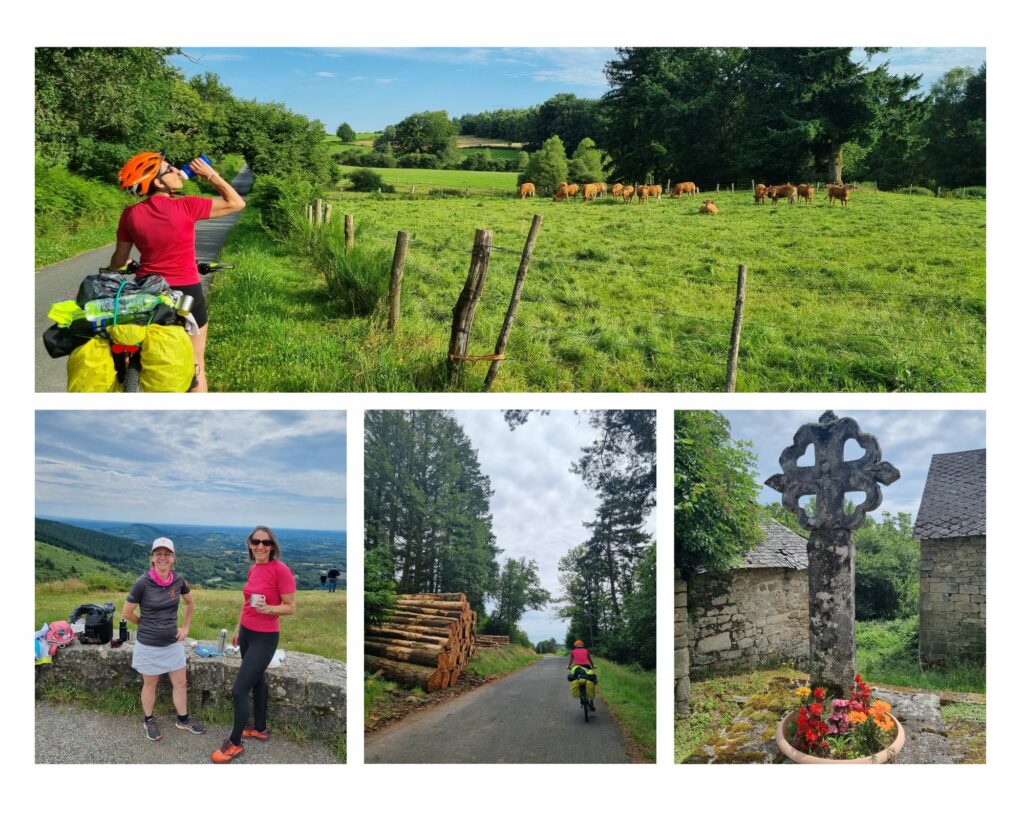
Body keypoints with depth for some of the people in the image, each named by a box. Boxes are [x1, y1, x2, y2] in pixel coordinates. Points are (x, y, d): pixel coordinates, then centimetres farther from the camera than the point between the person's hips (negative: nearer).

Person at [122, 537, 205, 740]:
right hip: (149, 645, -4)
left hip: (173, 642, 4)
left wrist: (185, 627, 8)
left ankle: (183, 719, 31)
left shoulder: (178, 580, -7)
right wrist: (147, 625, 4)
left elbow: (190, 603, 13)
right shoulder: (142, 583, -20)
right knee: (150, 685, 14)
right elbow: (127, 613, -8)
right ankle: (149, 720, 34)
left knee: (180, 683, 12)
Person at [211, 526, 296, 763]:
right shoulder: (252, 569, 4)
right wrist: (238, 629, 21)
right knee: (257, 681, 20)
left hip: (265, 638, -7)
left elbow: (290, 607, -14)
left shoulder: (281, 570, -19)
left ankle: (234, 744, 9)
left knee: (239, 690, -6)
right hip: (247, 633, 7)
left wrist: (268, 609, -31)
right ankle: (260, 729, 36)